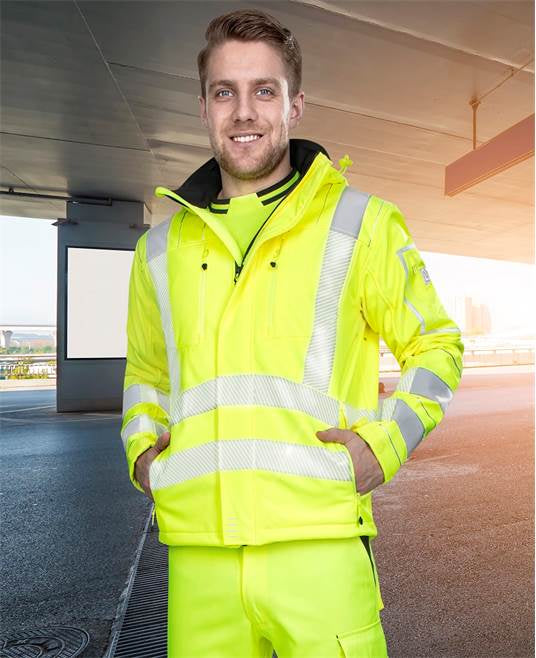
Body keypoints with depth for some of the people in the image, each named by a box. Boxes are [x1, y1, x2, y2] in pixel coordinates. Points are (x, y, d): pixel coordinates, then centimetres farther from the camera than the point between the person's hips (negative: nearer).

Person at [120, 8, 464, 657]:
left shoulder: (362, 222, 3)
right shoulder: (162, 245, 11)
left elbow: (435, 342, 9)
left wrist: (386, 443, -6)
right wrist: (140, 447, 6)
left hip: (319, 543, -2)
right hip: (197, 551, 3)